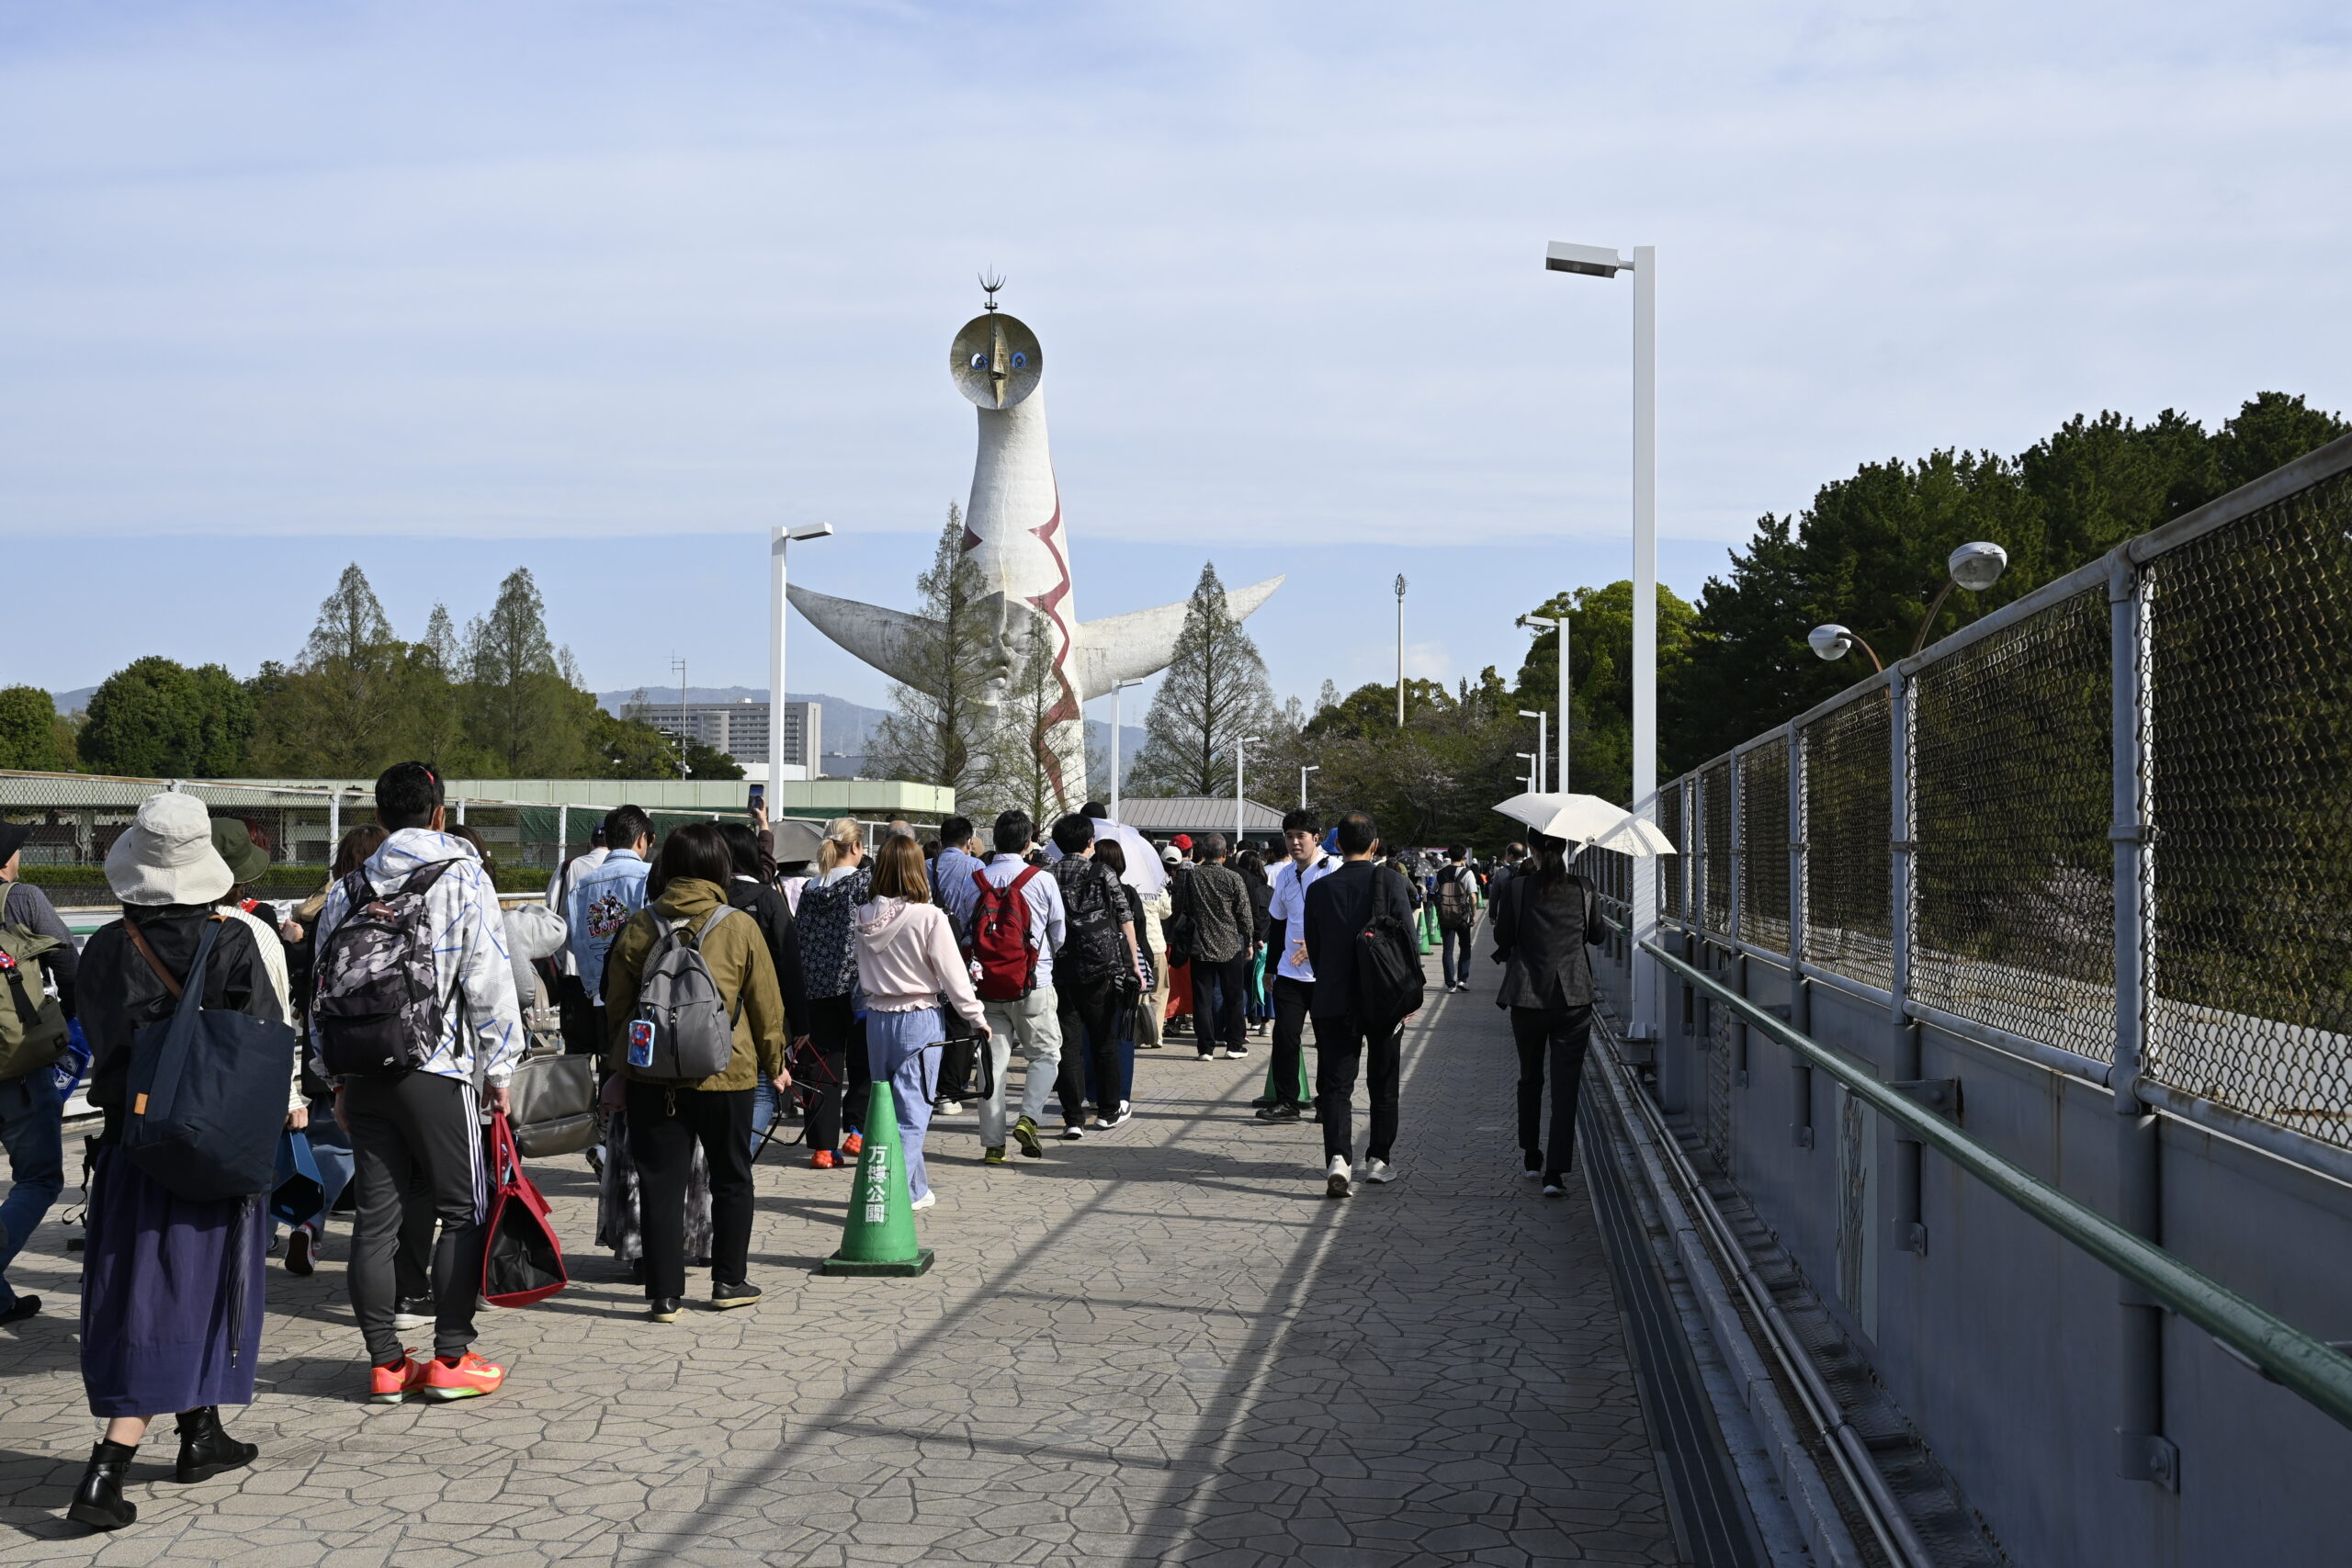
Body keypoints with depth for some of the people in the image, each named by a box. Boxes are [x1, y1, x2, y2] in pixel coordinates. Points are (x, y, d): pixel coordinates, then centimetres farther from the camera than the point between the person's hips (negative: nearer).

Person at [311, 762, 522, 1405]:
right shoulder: (463, 878, -2)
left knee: (376, 1217, 7)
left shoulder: (347, 891, 11)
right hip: (438, 1070, -4)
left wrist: (335, 1079, 20)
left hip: (363, 1071, 5)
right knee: (462, 1211, 4)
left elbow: (325, 988, 14)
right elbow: (490, 983, -6)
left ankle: (385, 1363, 12)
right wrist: (498, 1068, 2)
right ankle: (451, 1359, 4)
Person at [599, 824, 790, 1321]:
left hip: (651, 1075, 1)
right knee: (731, 1178, 15)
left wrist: (620, 1067, 19)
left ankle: (665, 1294, 6)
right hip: (726, 1074, -1)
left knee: (660, 1183, 6)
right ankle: (729, 1281, 22)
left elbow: (616, 1005, 7)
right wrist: (774, 1064, 14)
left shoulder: (638, 927, 0)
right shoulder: (740, 927, -5)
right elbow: (765, 1004, 0)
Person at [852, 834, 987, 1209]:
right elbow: (953, 975, -11)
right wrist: (977, 1019, -1)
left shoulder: (864, 916, 0)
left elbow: (861, 973, 8)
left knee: (887, 1104, 16)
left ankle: (917, 1189, 28)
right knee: (911, 1111, 0)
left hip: (876, 1019, 5)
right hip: (918, 1020, -5)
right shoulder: (929, 917, -15)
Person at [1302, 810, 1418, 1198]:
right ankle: (1378, 1159, 21)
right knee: (1383, 1083, 14)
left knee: (1336, 1083, 1)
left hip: (1333, 1002, 1)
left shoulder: (1319, 889, -1)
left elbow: (1314, 948, 5)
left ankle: (1337, 1158, -16)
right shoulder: (1390, 881, -7)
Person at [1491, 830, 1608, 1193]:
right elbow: (1598, 935, 11)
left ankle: (1531, 1157, 29)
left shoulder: (1517, 888, -8)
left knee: (1530, 1078, 18)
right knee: (1565, 1084, 0)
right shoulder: (1582, 889, -2)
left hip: (1527, 997, 0)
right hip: (1574, 998, 0)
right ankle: (1555, 1171, -6)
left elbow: (1502, 937, -1)